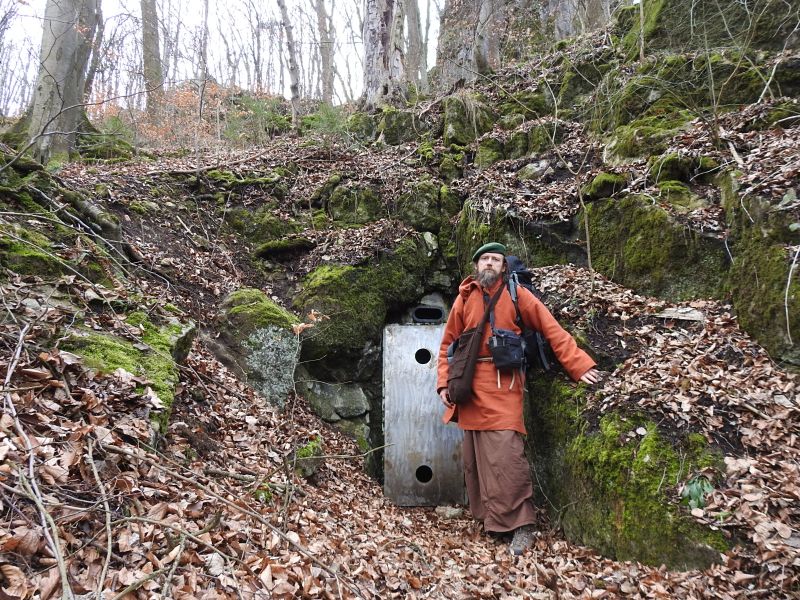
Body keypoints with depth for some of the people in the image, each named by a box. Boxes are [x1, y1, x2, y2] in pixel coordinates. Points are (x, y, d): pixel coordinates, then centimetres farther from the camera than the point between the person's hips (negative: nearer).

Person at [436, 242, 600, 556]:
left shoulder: (516, 294, 3)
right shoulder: (464, 298, 11)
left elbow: (551, 329, 1)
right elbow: (448, 344, 14)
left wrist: (578, 365, -6)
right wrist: (444, 383, 5)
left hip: (503, 385, -3)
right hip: (470, 387, 4)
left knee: (505, 454, -11)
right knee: (474, 456, 8)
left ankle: (520, 524, 2)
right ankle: (487, 516, 24)